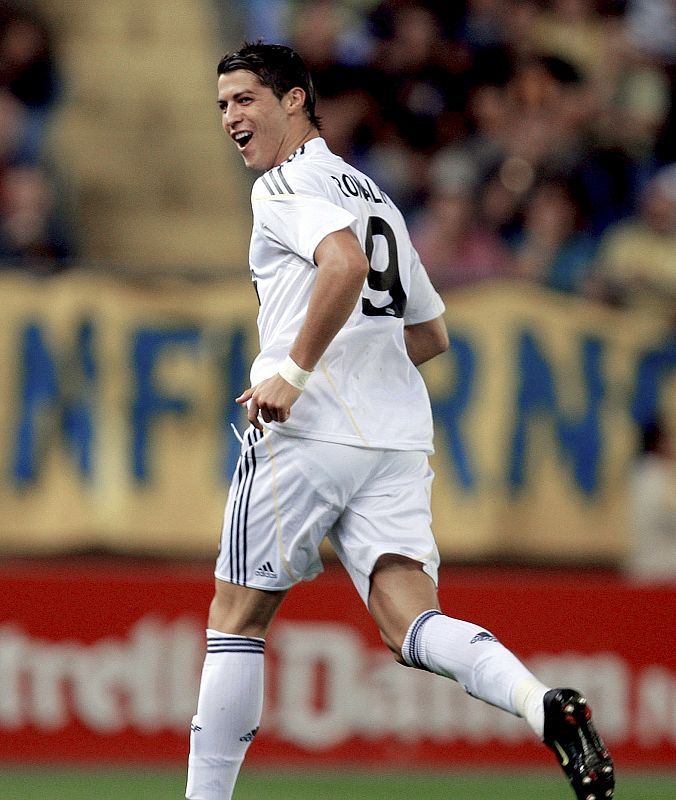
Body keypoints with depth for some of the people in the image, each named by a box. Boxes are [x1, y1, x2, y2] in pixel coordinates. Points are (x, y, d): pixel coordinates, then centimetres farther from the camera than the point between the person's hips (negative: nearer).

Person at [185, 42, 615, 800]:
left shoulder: (286, 184, -1)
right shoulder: (371, 195, 27)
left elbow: (346, 263, -22)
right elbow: (431, 332, 32)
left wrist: (293, 373, -19)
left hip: (310, 429, -7)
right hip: (398, 436, 7)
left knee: (235, 619, 5)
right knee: (410, 623, -8)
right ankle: (545, 707, -34)